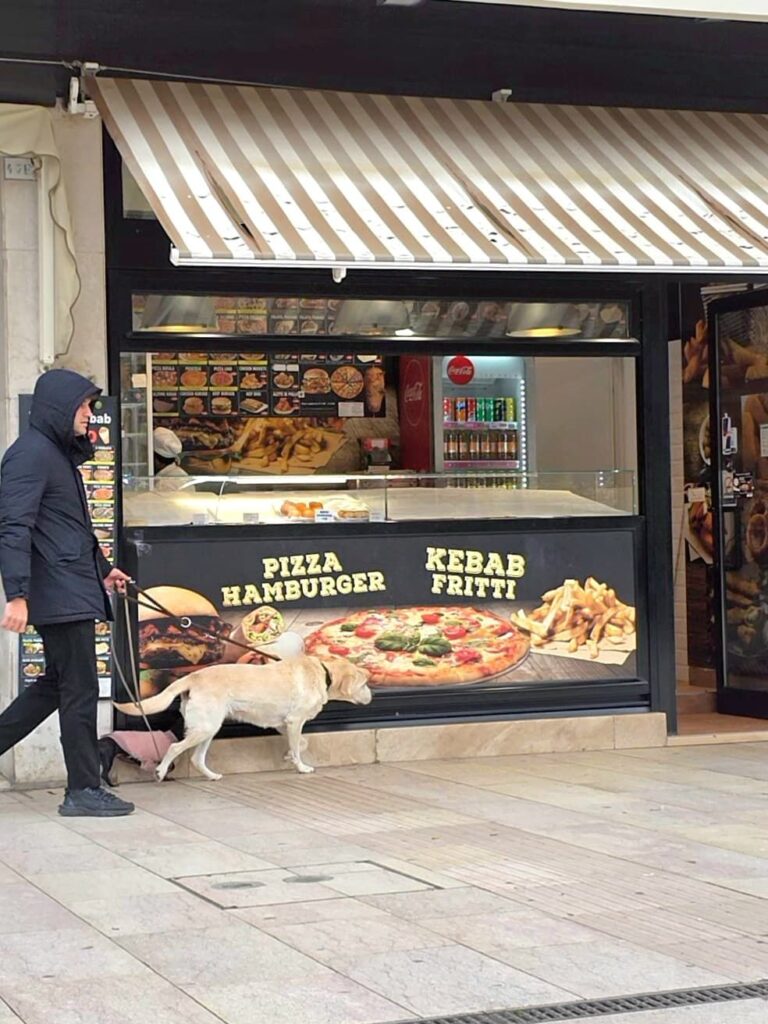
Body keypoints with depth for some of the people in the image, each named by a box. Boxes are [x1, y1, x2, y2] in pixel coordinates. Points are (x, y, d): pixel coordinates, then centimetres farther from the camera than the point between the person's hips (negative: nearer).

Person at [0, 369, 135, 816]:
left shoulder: (60, 454, 19)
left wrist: (102, 570, 29)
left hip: (72, 591, 10)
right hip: (61, 595, -10)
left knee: (56, 684, 16)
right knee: (81, 690, -3)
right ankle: (84, 791, 4)